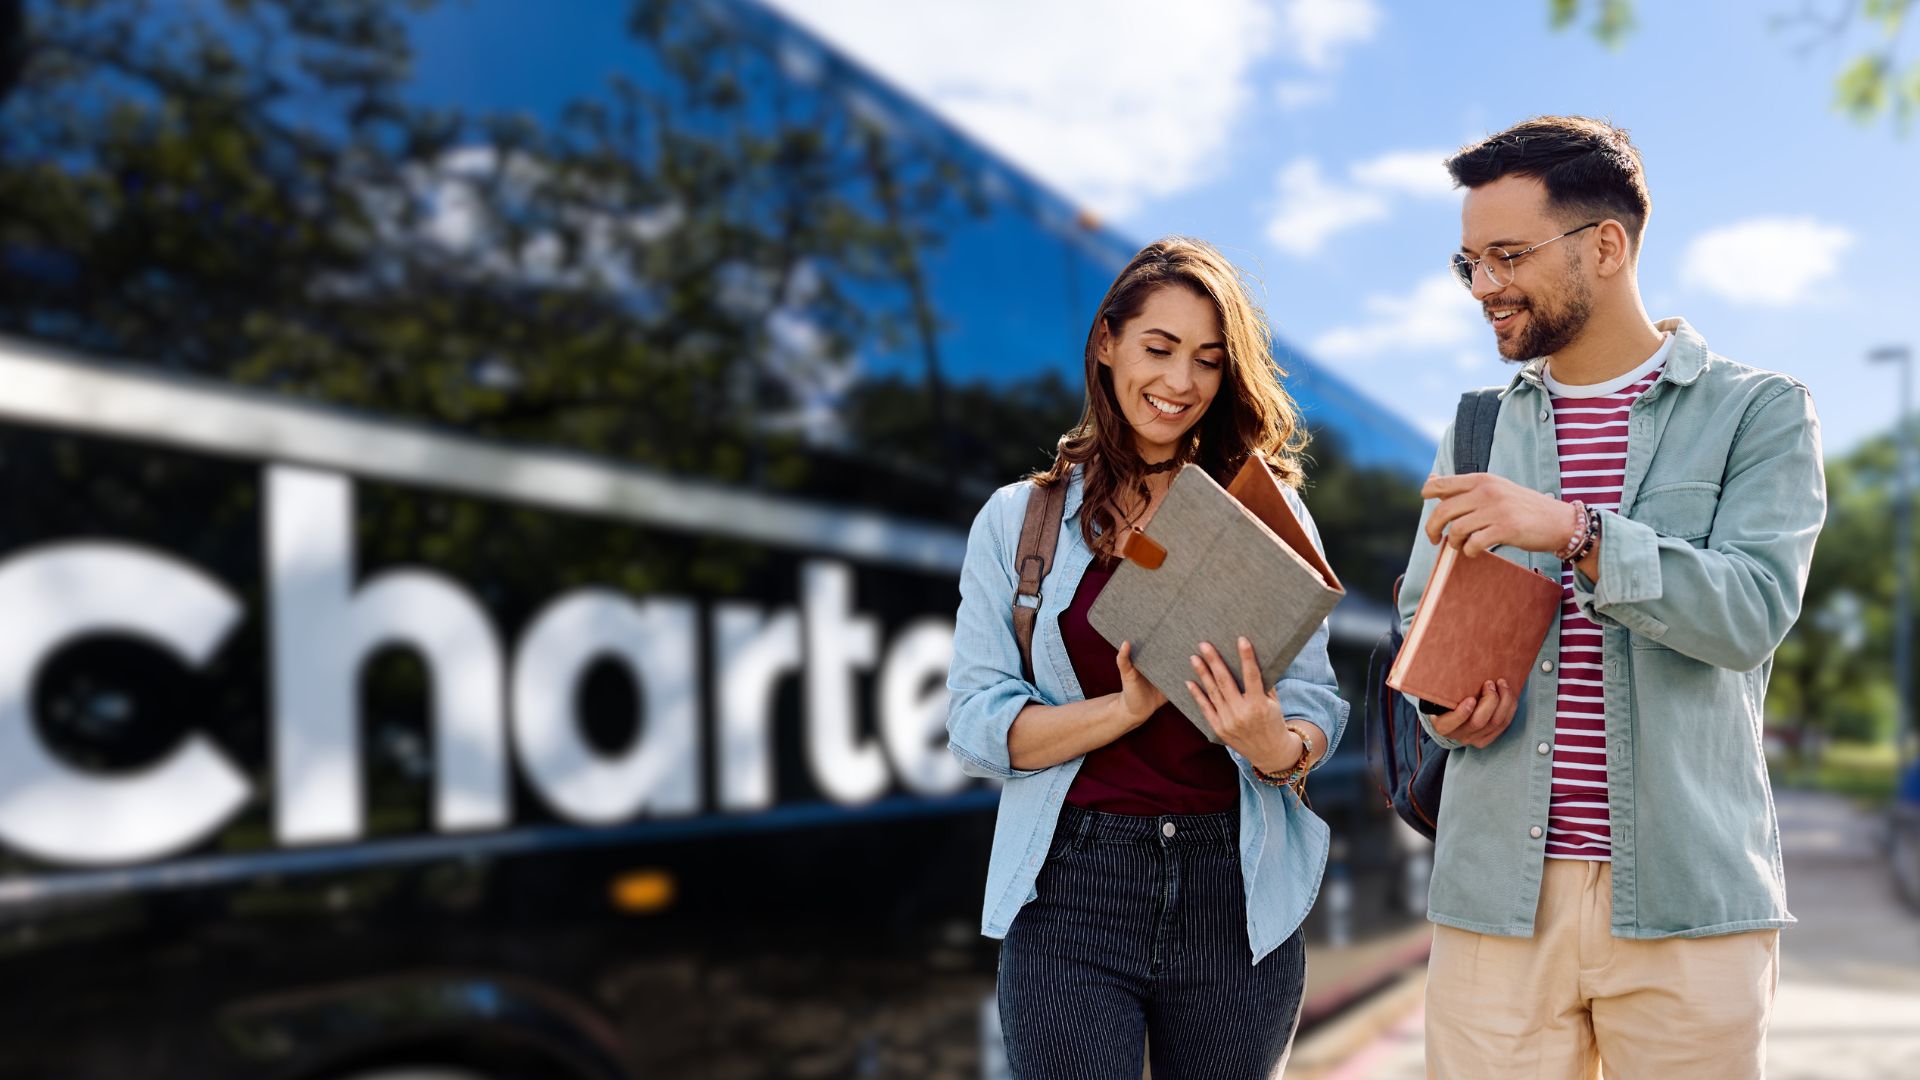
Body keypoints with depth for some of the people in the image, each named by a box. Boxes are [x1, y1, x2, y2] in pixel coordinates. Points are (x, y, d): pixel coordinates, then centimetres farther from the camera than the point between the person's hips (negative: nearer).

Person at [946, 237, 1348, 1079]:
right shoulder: (1018, 520, 3)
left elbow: (1317, 702, 1)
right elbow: (976, 728, -4)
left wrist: (1279, 747, -21)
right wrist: (1131, 705, -18)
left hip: (1237, 897, 2)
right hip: (1072, 895, -1)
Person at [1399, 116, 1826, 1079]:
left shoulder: (1759, 412, 3)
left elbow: (1753, 610, -12)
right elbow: (1419, 623, 14)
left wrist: (1571, 529, -24)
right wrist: (1447, 703, -7)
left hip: (1688, 899, -2)